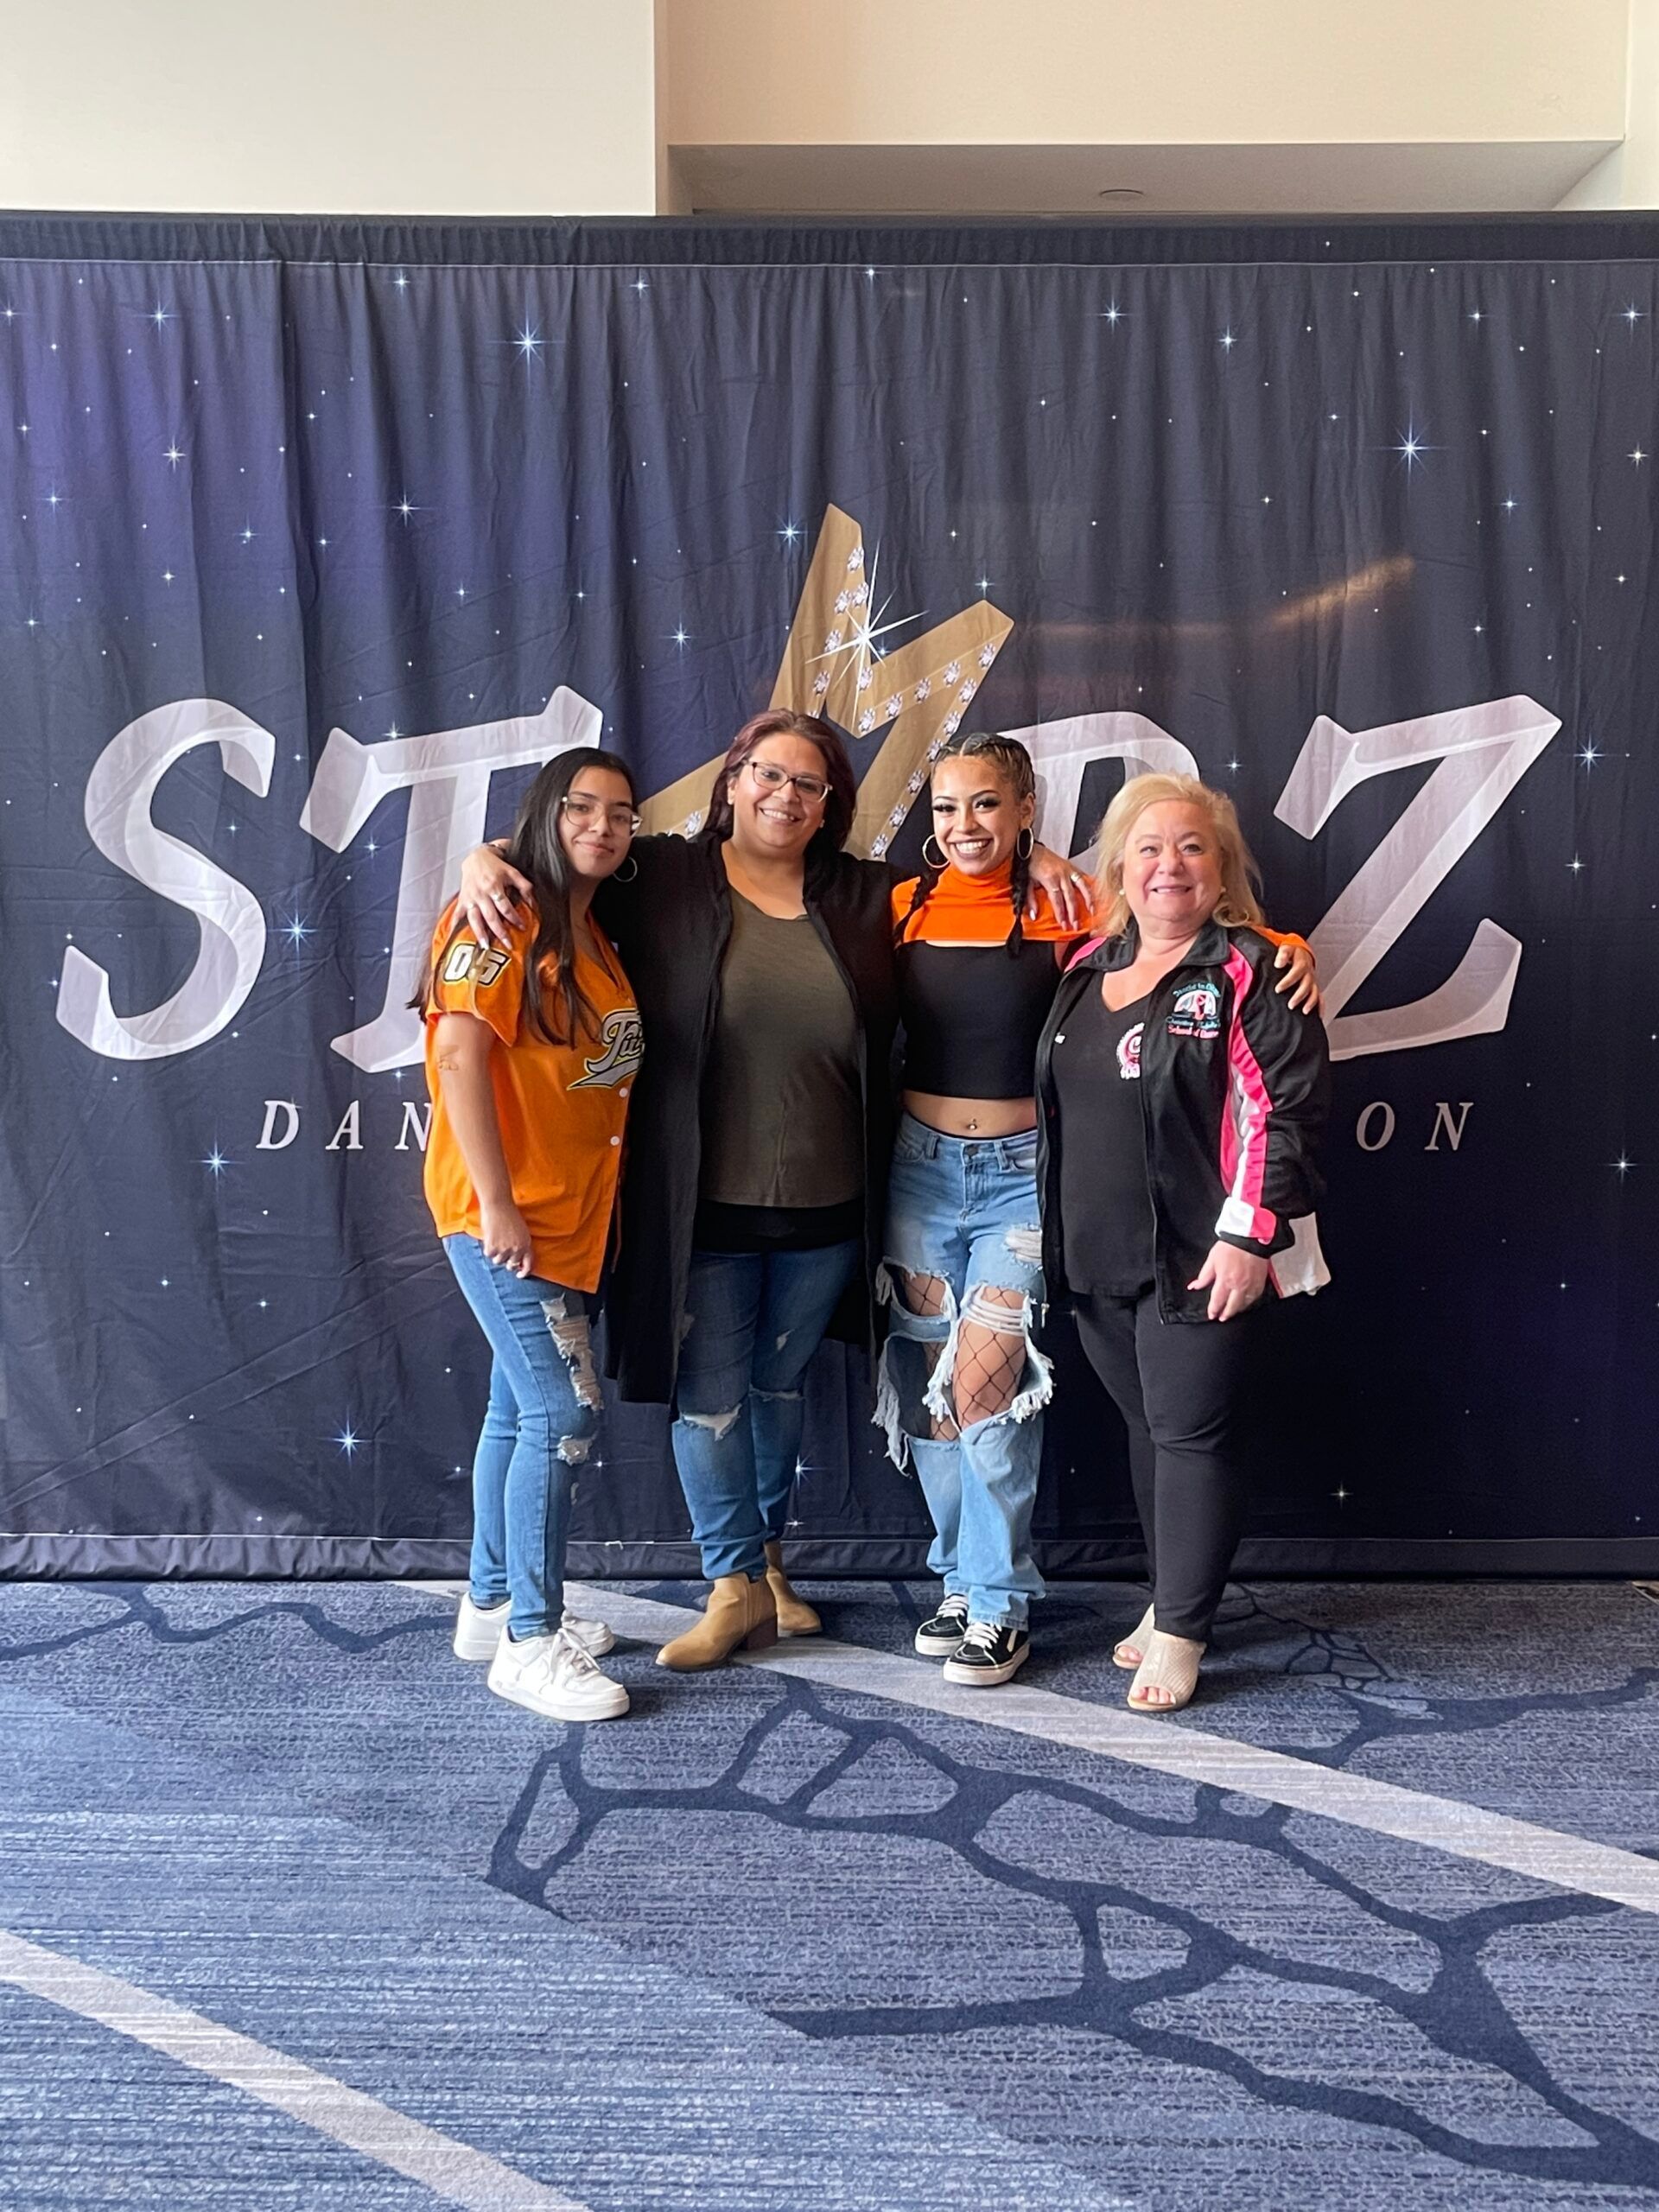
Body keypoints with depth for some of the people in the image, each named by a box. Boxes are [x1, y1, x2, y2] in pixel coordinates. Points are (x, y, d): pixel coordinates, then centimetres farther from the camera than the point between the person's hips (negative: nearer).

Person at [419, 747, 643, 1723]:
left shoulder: (597, 936, 15)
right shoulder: (508, 920, -10)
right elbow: (459, 1055, -18)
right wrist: (496, 1204, -19)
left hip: (572, 1215, 9)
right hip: (506, 1212, -8)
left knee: (523, 1407, 15)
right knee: (564, 1412, -9)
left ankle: (492, 1604, 29)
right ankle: (530, 1641, 4)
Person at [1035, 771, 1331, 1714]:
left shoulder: (1251, 970, -8)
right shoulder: (1089, 966, 11)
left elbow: (1288, 1106, -13)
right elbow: (1063, 1101, 18)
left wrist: (1249, 1233, -18)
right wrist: (1059, 1231, 15)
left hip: (1198, 1254, -6)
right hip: (1098, 1251, 6)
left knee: (1193, 1431, 0)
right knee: (1147, 1424, 16)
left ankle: (1181, 1631, 13)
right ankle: (1173, 1594, 32)